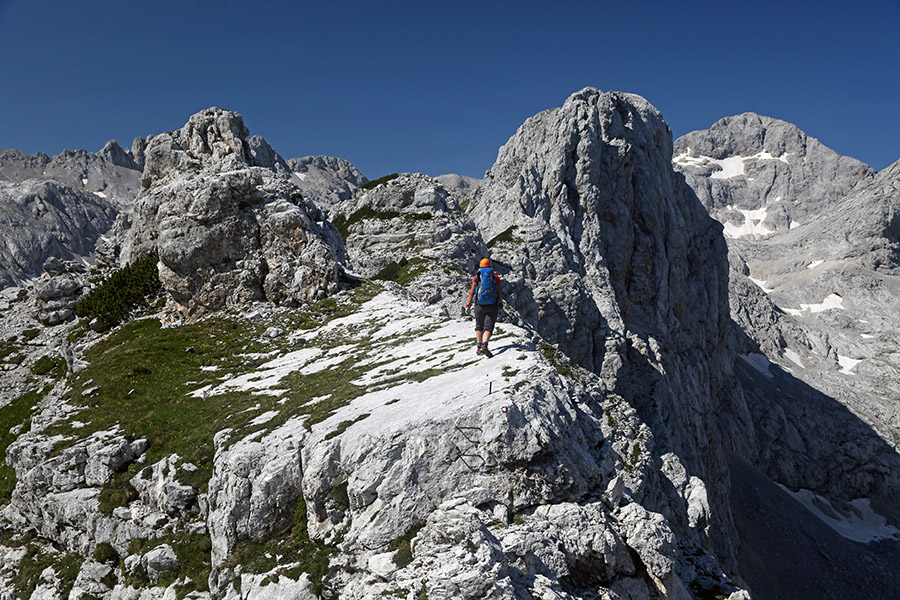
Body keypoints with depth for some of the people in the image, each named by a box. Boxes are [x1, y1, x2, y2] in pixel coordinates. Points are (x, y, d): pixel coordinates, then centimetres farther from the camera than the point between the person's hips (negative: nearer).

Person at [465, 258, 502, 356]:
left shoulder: (476, 278, 1)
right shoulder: (495, 277, 0)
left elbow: (472, 292, 0)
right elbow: (499, 292, 1)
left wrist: (468, 305, 6)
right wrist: (501, 304, 13)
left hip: (480, 306, 1)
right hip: (492, 306, -1)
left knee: (479, 326, 18)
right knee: (488, 327, -3)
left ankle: (479, 347, 13)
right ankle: (484, 345, -25)